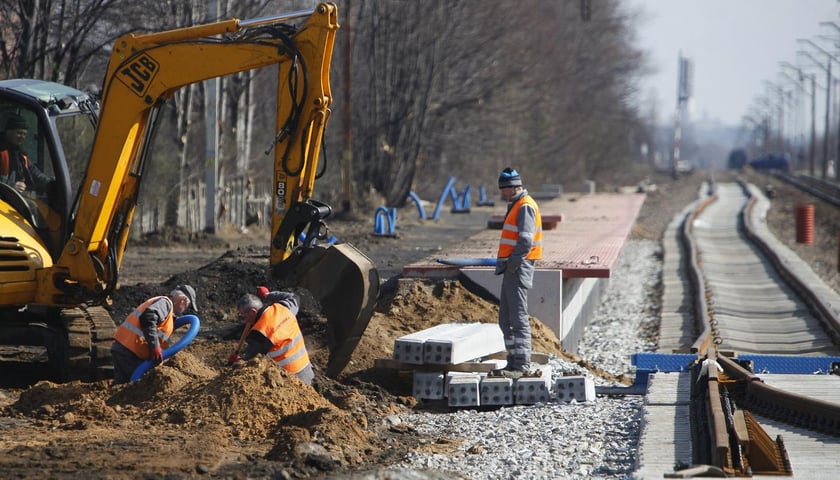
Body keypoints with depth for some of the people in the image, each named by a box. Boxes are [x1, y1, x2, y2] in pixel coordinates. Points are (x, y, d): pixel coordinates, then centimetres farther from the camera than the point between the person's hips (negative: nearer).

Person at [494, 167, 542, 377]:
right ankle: (514, 362, 18)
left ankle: (522, 364, -10)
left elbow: (526, 242, -22)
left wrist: (511, 264, -20)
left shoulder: (525, 207, -13)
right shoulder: (516, 206, 19)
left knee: (518, 318, -10)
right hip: (512, 268, 11)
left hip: (518, 269, -11)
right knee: (505, 319, 13)